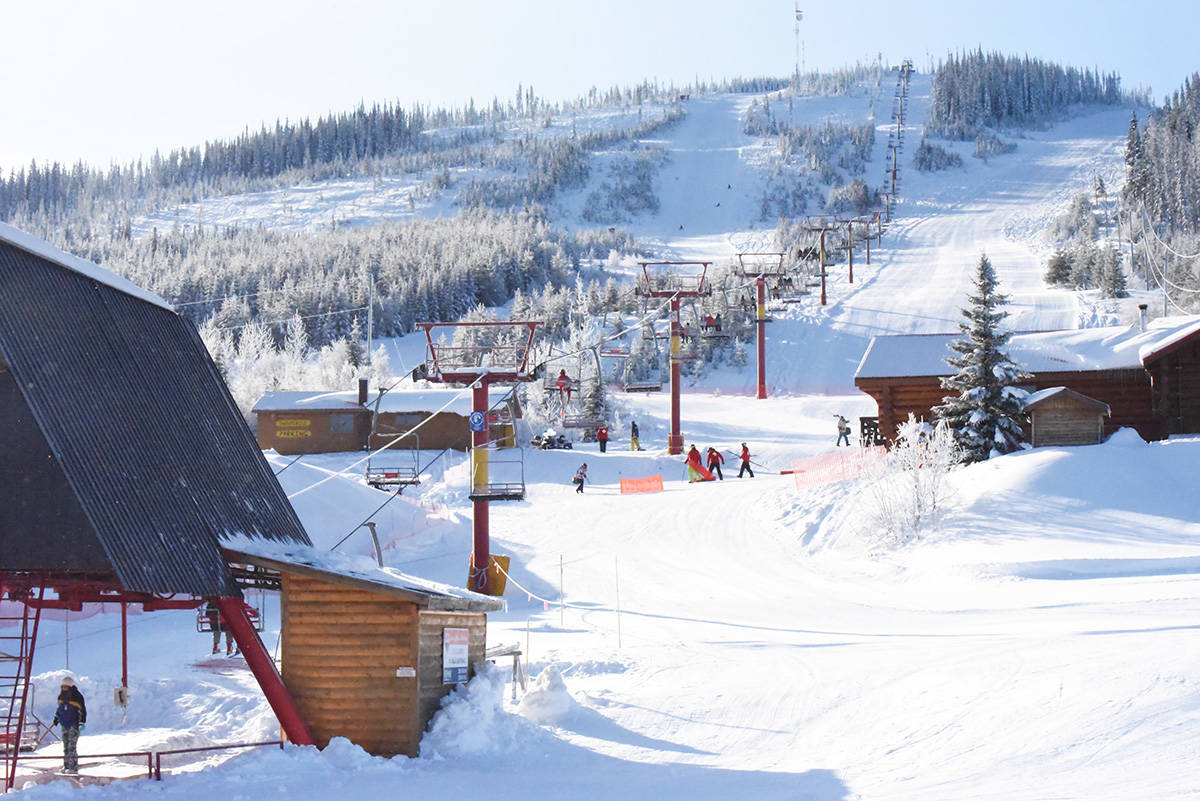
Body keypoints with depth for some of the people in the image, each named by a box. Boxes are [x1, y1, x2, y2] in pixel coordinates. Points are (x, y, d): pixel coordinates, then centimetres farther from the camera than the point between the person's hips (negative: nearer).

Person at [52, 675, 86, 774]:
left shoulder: (77, 696, -9)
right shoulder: (61, 695, 11)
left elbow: (82, 710, -7)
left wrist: (82, 722, -12)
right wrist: (56, 718, 24)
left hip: (74, 725, -7)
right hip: (64, 725, 7)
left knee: (71, 746, -11)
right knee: (65, 746, 10)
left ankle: (73, 767, -10)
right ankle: (66, 765, 16)